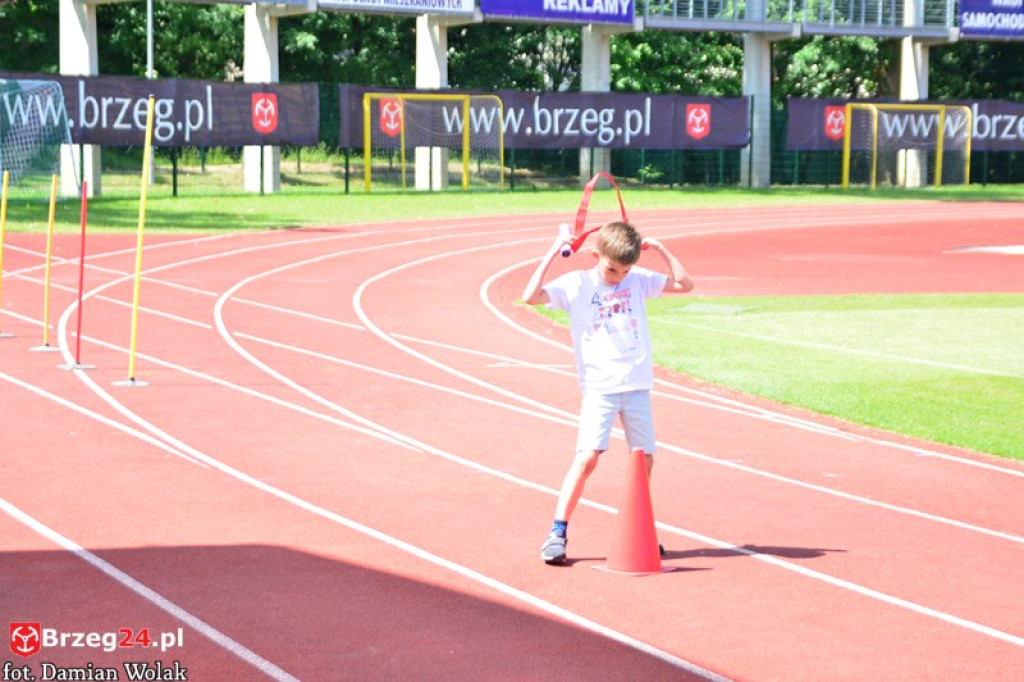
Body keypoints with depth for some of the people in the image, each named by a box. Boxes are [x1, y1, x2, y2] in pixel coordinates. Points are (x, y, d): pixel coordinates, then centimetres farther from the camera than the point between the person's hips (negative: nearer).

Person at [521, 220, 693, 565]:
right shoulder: (576, 284, -2)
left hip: (637, 386, 4)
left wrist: (661, 250, 1)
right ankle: (557, 533, -12)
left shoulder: (639, 280, 8)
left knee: (645, 458, 7)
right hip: (599, 387, -4)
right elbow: (531, 296, -14)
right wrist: (552, 254, -15)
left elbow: (685, 284, 9)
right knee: (587, 456, -15)